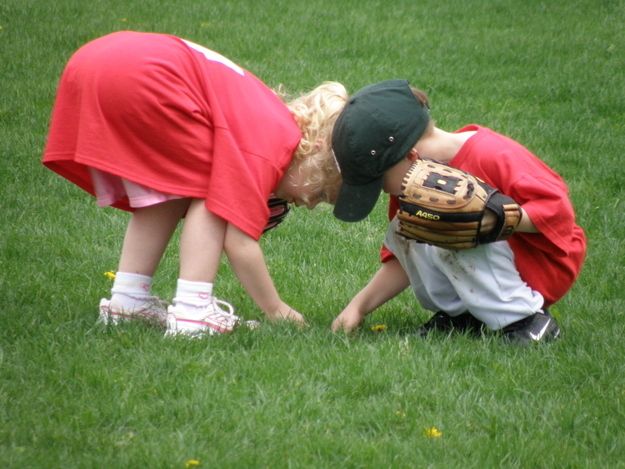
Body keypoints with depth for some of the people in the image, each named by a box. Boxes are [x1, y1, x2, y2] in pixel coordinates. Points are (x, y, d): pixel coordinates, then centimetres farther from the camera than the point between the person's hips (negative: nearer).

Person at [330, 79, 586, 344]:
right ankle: (458, 313, -1)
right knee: (401, 234, -8)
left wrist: (492, 217, -38)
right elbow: (401, 260, 8)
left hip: (546, 270, -8)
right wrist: (359, 306, -3)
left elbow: (557, 208, -28)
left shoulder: (491, 156, -25)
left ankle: (528, 320, -21)